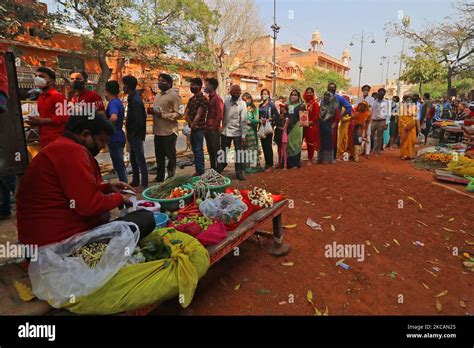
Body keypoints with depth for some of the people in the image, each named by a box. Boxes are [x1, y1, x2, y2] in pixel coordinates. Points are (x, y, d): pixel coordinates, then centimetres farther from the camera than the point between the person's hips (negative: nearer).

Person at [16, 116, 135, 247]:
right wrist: (119, 198, -8)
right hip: (61, 236, -11)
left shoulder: (63, 147, 15)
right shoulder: (72, 151, -20)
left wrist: (109, 187, 11)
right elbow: (92, 204, -25)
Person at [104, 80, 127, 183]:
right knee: (120, 164, 16)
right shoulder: (119, 102, 12)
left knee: (118, 165, -1)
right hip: (119, 137, 9)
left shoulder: (112, 103, -16)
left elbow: (113, 118, -35)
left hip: (114, 138, -9)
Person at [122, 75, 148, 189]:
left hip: (136, 135, -10)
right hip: (134, 135, 10)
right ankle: (135, 181, 30)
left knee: (140, 159, -2)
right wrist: (130, 133, 12)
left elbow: (139, 121, -25)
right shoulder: (133, 98, 11)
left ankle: (144, 184, 6)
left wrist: (131, 134, -15)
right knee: (133, 159, 17)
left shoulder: (135, 100, -19)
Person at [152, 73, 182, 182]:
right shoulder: (157, 95, 17)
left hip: (169, 132, -8)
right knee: (159, 156, 16)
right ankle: (159, 177, 29)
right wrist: (152, 111, 6)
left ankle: (171, 178, 18)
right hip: (157, 131, 8)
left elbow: (178, 114, -15)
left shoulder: (174, 95, -9)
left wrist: (163, 115, -22)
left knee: (170, 156, 4)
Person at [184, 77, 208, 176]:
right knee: (195, 149, 13)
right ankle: (198, 170, 23)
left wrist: (192, 126, -9)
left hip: (199, 128, -8)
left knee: (198, 150, -4)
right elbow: (186, 114, 8)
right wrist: (190, 124, -7)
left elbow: (198, 115, -15)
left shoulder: (203, 99, -11)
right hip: (193, 128, 8)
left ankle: (200, 171, 4)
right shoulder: (191, 99, 13)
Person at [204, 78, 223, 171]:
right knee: (210, 152, 14)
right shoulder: (210, 98, 16)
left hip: (214, 130, -9)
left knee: (216, 152, -1)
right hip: (208, 129, 9)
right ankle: (212, 170, 24)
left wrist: (215, 128, -15)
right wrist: (206, 128, 13)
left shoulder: (217, 98, -11)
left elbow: (220, 115, -18)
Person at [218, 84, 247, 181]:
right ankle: (218, 171, 28)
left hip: (237, 132, -3)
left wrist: (243, 136, -15)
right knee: (224, 152, 14)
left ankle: (239, 173, 13)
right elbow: (222, 114, 10)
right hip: (225, 131, 3)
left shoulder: (242, 104, -9)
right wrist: (221, 125, 7)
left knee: (239, 153, 2)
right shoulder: (226, 100, 0)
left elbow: (244, 121, -12)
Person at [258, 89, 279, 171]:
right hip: (262, 127, 6)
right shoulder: (260, 105, 14)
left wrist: (269, 120, -15)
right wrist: (260, 120, -1)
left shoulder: (271, 104, -3)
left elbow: (277, 115, -8)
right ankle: (266, 164, 18)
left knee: (268, 146, -7)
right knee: (264, 146, 8)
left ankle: (270, 165, -1)